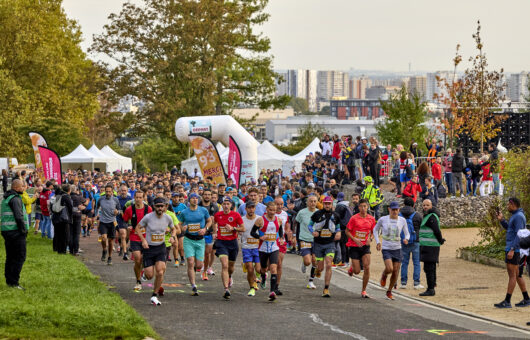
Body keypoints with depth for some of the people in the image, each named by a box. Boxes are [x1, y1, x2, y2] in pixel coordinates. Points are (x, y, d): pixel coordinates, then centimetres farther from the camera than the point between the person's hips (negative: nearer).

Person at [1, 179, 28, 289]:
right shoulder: (15, 199, -13)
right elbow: (19, 216, -20)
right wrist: (24, 229, -11)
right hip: (15, 231, -10)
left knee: (10, 257, 13)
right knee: (20, 256, -7)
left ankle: (9, 280, 15)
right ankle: (14, 281, -11)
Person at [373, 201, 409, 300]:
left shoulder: (402, 220, -1)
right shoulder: (383, 219, -5)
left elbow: (407, 233, 8)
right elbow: (375, 230, 11)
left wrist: (406, 239, -15)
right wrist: (377, 242, 0)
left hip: (397, 249, 3)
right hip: (386, 248, -3)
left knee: (395, 272, 2)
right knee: (389, 269, -22)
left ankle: (389, 291, 22)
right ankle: (384, 275, 16)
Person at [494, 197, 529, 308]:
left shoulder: (519, 216, -15)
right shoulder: (516, 216, 17)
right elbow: (508, 228, 29)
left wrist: (512, 250, -26)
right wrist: (501, 219, 13)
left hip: (514, 249, -10)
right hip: (510, 248, 10)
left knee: (512, 275, -9)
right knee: (516, 275, 13)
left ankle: (507, 301, -10)